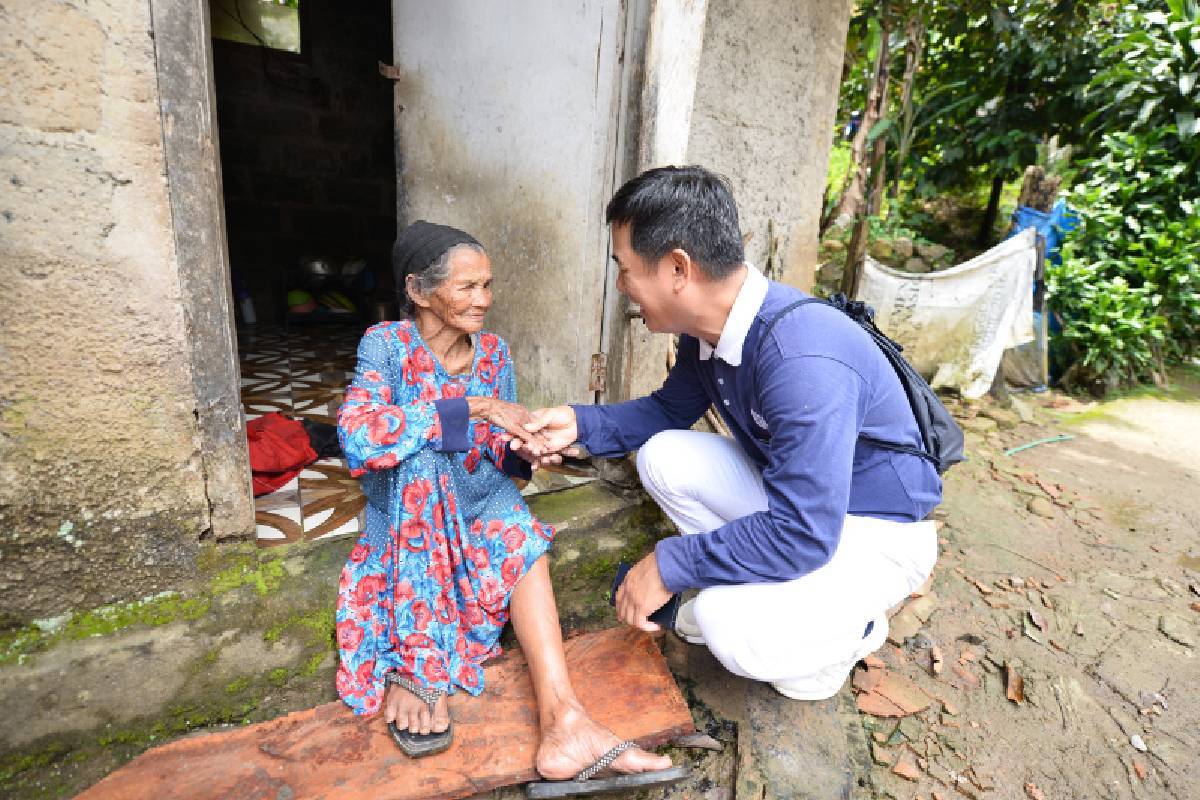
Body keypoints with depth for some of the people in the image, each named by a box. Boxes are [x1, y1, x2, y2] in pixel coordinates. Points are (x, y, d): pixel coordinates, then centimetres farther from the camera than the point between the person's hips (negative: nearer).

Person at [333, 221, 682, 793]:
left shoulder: (493, 353, 0)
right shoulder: (386, 345, -10)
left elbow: (502, 456, 4)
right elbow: (356, 434, -30)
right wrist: (472, 408, -34)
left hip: (481, 510, 3)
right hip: (407, 524, -2)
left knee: (520, 530, -28)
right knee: (421, 456, -32)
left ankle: (562, 718, -36)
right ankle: (415, 666, -26)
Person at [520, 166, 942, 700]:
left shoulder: (802, 359, -36)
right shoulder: (708, 327, -8)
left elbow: (802, 534, -34)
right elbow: (670, 410, 9)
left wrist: (669, 565, -23)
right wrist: (581, 424, -7)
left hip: (876, 530, -7)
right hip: (791, 493, 7)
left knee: (733, 628, -29)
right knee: (663, 457, -11)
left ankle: (850, 629, 6)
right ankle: (748, 589, 7)